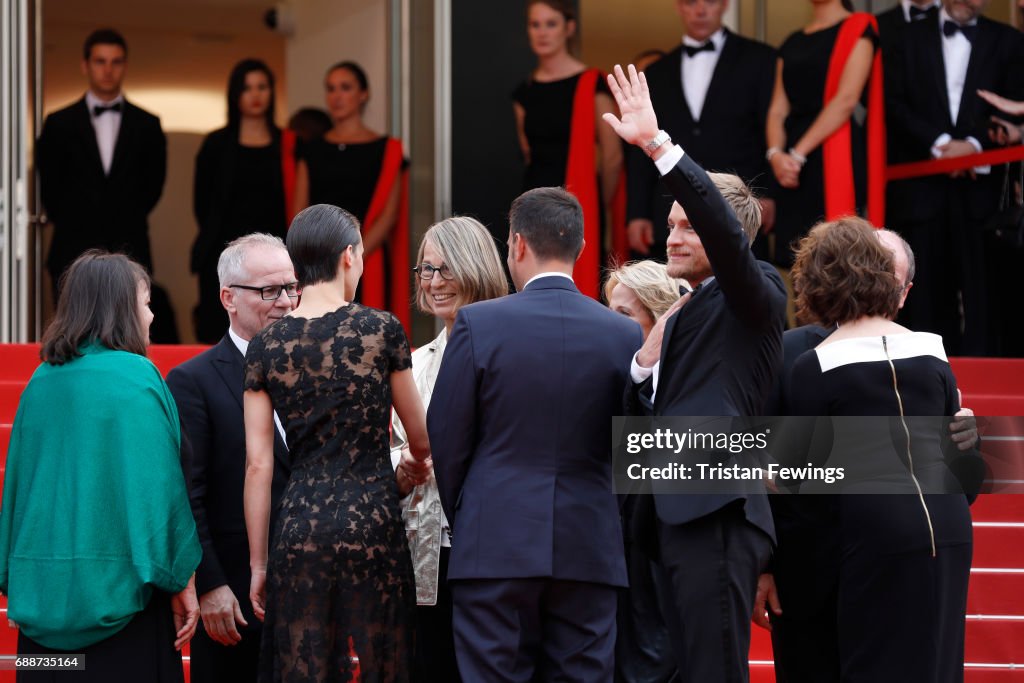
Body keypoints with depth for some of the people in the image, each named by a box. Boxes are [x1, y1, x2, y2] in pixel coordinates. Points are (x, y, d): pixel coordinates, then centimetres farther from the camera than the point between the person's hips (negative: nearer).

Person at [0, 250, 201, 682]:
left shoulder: (42, 382, 6)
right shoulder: (135, 377, -9)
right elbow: (158, 484, -12)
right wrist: (181, 580, -6)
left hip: (44, 593, 5)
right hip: (119, 592, -5)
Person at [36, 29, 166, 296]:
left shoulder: (147, 125, 6)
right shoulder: (59, 124, 3)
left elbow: (153, 183, 11)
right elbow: (47, 185, 8)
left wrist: (128, 222, 8)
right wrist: (71, 224, 9)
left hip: (129, 255, 1)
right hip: (73, 257, -1)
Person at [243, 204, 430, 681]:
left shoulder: (265, 347, 4)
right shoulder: (380, 330, -2)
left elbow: (258, 465, 2)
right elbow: (420, 438, 9)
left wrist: (258, 564, 8)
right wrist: (413, 467, 32)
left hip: (298, 531, 2)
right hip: (371, 526, -2)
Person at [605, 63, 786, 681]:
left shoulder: (754, 298, 0)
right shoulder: (683, 315, 23)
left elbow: (726, 232, -21)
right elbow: (643, 425, 21)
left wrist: (658, 145, -24)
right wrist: (647, 363, 1)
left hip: (718, 517, -9)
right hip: (676, 516, 9)